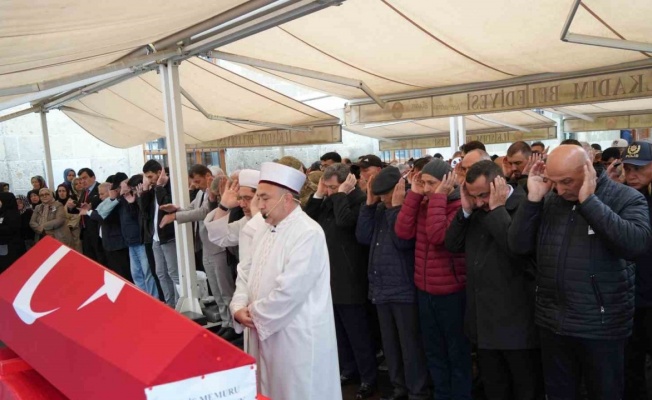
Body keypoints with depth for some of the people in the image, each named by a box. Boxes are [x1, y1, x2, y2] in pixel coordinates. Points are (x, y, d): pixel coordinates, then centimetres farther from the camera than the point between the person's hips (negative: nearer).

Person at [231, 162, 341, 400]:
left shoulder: (308, 233, -19)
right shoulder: (265, 230, 10)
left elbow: (290, 290, -24)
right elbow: (246, 271, 12)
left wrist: (255, 313, -12)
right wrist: (239, 307, -5)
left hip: (298, 335, -8)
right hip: (266, 331, 8)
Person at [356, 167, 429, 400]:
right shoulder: (380, 209, 9)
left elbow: (403, 241, -23)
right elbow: (363, 237, -1)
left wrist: (396, 207, -18)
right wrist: (370, 204, -5)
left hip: (404, 288, -7)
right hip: (381, 288, 7)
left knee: (410, 345, 4)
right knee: (389, 344, 17)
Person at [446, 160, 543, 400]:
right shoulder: (478, 210, 8)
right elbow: (452, 245, 5)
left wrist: (497, 209, -22)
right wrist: (466, 210, -6)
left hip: (517, 322, -7)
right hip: (484, 321, 7)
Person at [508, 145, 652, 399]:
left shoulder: (626, 198, -8)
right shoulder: (548, 201, 3)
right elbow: (518, 246, -5)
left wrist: (589, 200, -25)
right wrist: (533, 198, -13)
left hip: (601, 326, -3)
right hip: (552, 322, 4)